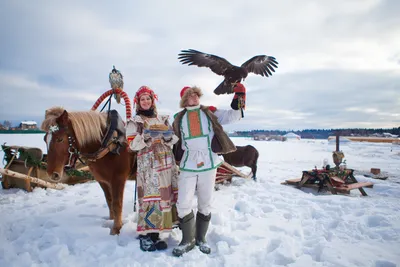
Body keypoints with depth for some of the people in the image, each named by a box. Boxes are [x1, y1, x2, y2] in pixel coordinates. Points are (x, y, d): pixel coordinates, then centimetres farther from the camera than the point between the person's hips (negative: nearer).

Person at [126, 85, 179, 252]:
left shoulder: (162, 119, 15)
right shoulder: (134, 121, 3)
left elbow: (172, 141, 16)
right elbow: (132, 145, -5)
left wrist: (169, 137, -6)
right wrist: (144, 137, -22)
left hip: (167, 161, 5)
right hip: (148, 163, -5)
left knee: (166, 194, 6)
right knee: (150, 195, -10)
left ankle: (154, 231, 19)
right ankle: (146, 236, 0)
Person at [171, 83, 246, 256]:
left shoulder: (210, 112, 7)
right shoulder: (179, 118, 10)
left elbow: (231, 116, -4)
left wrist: (238, 99, -19)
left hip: (208, 164, 0)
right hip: (188, 165, 1)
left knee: (205, 204, 10)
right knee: (183, 205, -2)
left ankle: (200, 238, 29)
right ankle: (188, 240, 19)